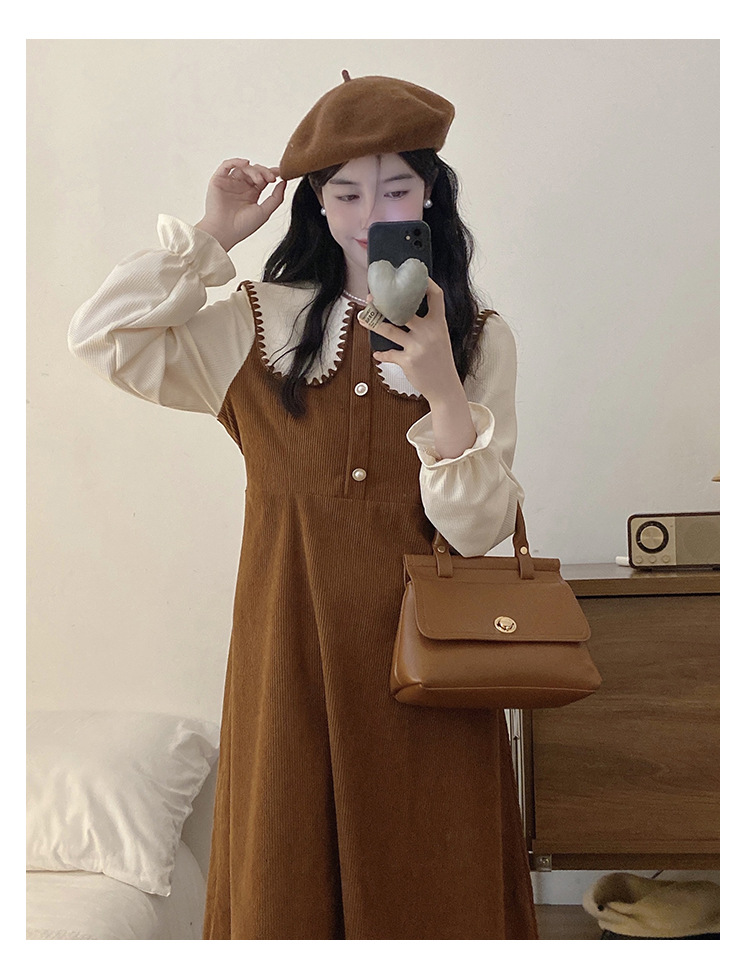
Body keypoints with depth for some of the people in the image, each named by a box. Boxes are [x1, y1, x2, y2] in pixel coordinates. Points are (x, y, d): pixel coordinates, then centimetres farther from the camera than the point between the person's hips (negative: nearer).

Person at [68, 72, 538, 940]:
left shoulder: (479, 340, -1)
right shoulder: (264, 324, 3)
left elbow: (478, 529, -9)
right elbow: (100, 338, -5)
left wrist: (442, 388, -24)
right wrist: (209, 236, -6)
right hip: (295, 649, 1)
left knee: (427, 886, 11)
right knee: (287, 883, 11)